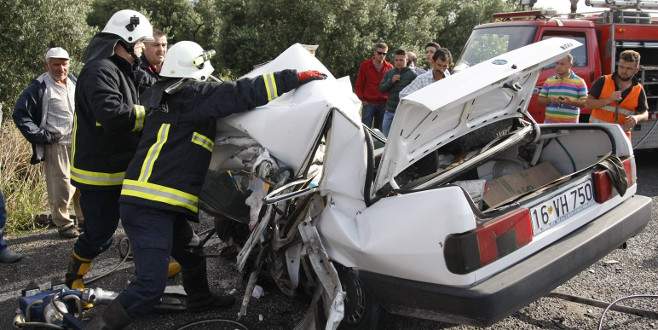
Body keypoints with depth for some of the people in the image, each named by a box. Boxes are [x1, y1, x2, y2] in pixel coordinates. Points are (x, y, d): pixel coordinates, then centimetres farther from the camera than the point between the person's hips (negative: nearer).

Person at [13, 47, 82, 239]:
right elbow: (20, 114, -7)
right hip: (56, 145, -6)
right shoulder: (40, 87, -8)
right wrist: (40, 135, -12)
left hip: (79, 143, 6)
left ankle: (86, 219, 24)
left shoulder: (75, 83, 11)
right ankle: (64, 224, 10)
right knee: (61, 188, -4)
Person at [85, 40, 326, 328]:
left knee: (192, 255, 29)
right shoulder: (193, 94, -10)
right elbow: (240, 94, -17)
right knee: (150, 286, -10)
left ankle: (200, 299, 50)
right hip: (150, 206, -10)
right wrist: (295, 77, -14)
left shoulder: (161, 96, 16)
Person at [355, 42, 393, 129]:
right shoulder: (365, 65, 1)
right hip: (368, 103, -2)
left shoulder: (389, 67, 5)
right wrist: (362, 98, -2)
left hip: (383, 104, 2)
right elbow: (358, 85, 4)